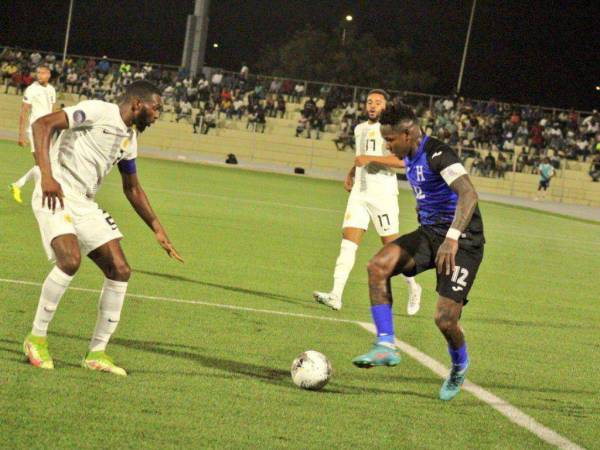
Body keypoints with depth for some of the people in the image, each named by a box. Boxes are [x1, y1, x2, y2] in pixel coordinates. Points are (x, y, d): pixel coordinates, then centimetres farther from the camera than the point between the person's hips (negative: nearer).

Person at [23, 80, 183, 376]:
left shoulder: (130, 138, 16)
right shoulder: (97, 111, -10)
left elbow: (132, 188, 29)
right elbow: (43, 124, -19)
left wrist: (157, 229, 24)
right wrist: (46, 175, -29)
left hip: (84, 204, 9)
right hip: (55, 197, -9)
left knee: (120, 271, -1)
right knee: (71, 259, -29)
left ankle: (97, 353, 8)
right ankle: (37, 338, -11)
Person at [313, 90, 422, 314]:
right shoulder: (360, 129, 18)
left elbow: (402, 160, -19)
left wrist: (370, 158, -22)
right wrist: (351, 173, 17)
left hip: (383, 193, -6)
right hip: (359, 192, 6)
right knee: (348, 241, -8)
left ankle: (413, 286, 25)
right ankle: (336, 295, -16)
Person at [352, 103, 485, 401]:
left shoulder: (438, 155, -19)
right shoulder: (411, 157, 11)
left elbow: (468, 194, -31)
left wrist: (452, 238, -40)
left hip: (462, 241, -8)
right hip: (430, 233, 8)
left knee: (445, 319, -13)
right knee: (378, 266, -18)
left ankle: (459, 366, 21)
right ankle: (386, 346, -16)